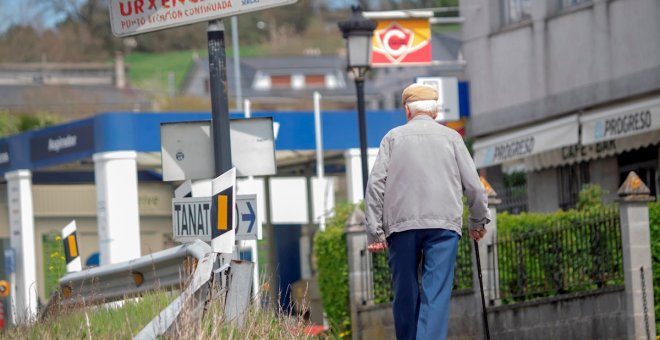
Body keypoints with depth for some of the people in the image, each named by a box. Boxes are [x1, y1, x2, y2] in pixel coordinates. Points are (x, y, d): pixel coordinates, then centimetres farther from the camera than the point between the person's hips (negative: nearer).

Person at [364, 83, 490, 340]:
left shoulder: (394, 137, 12)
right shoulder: (450, 137, 12)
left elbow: (376, 184, 3)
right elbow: (473, 184, 10)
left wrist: (374, 231, 2)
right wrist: (479, 221, 25)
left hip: (401, 224, 1)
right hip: (443, 223, -1)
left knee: (405, 294, 8)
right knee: (436, 294, -8)